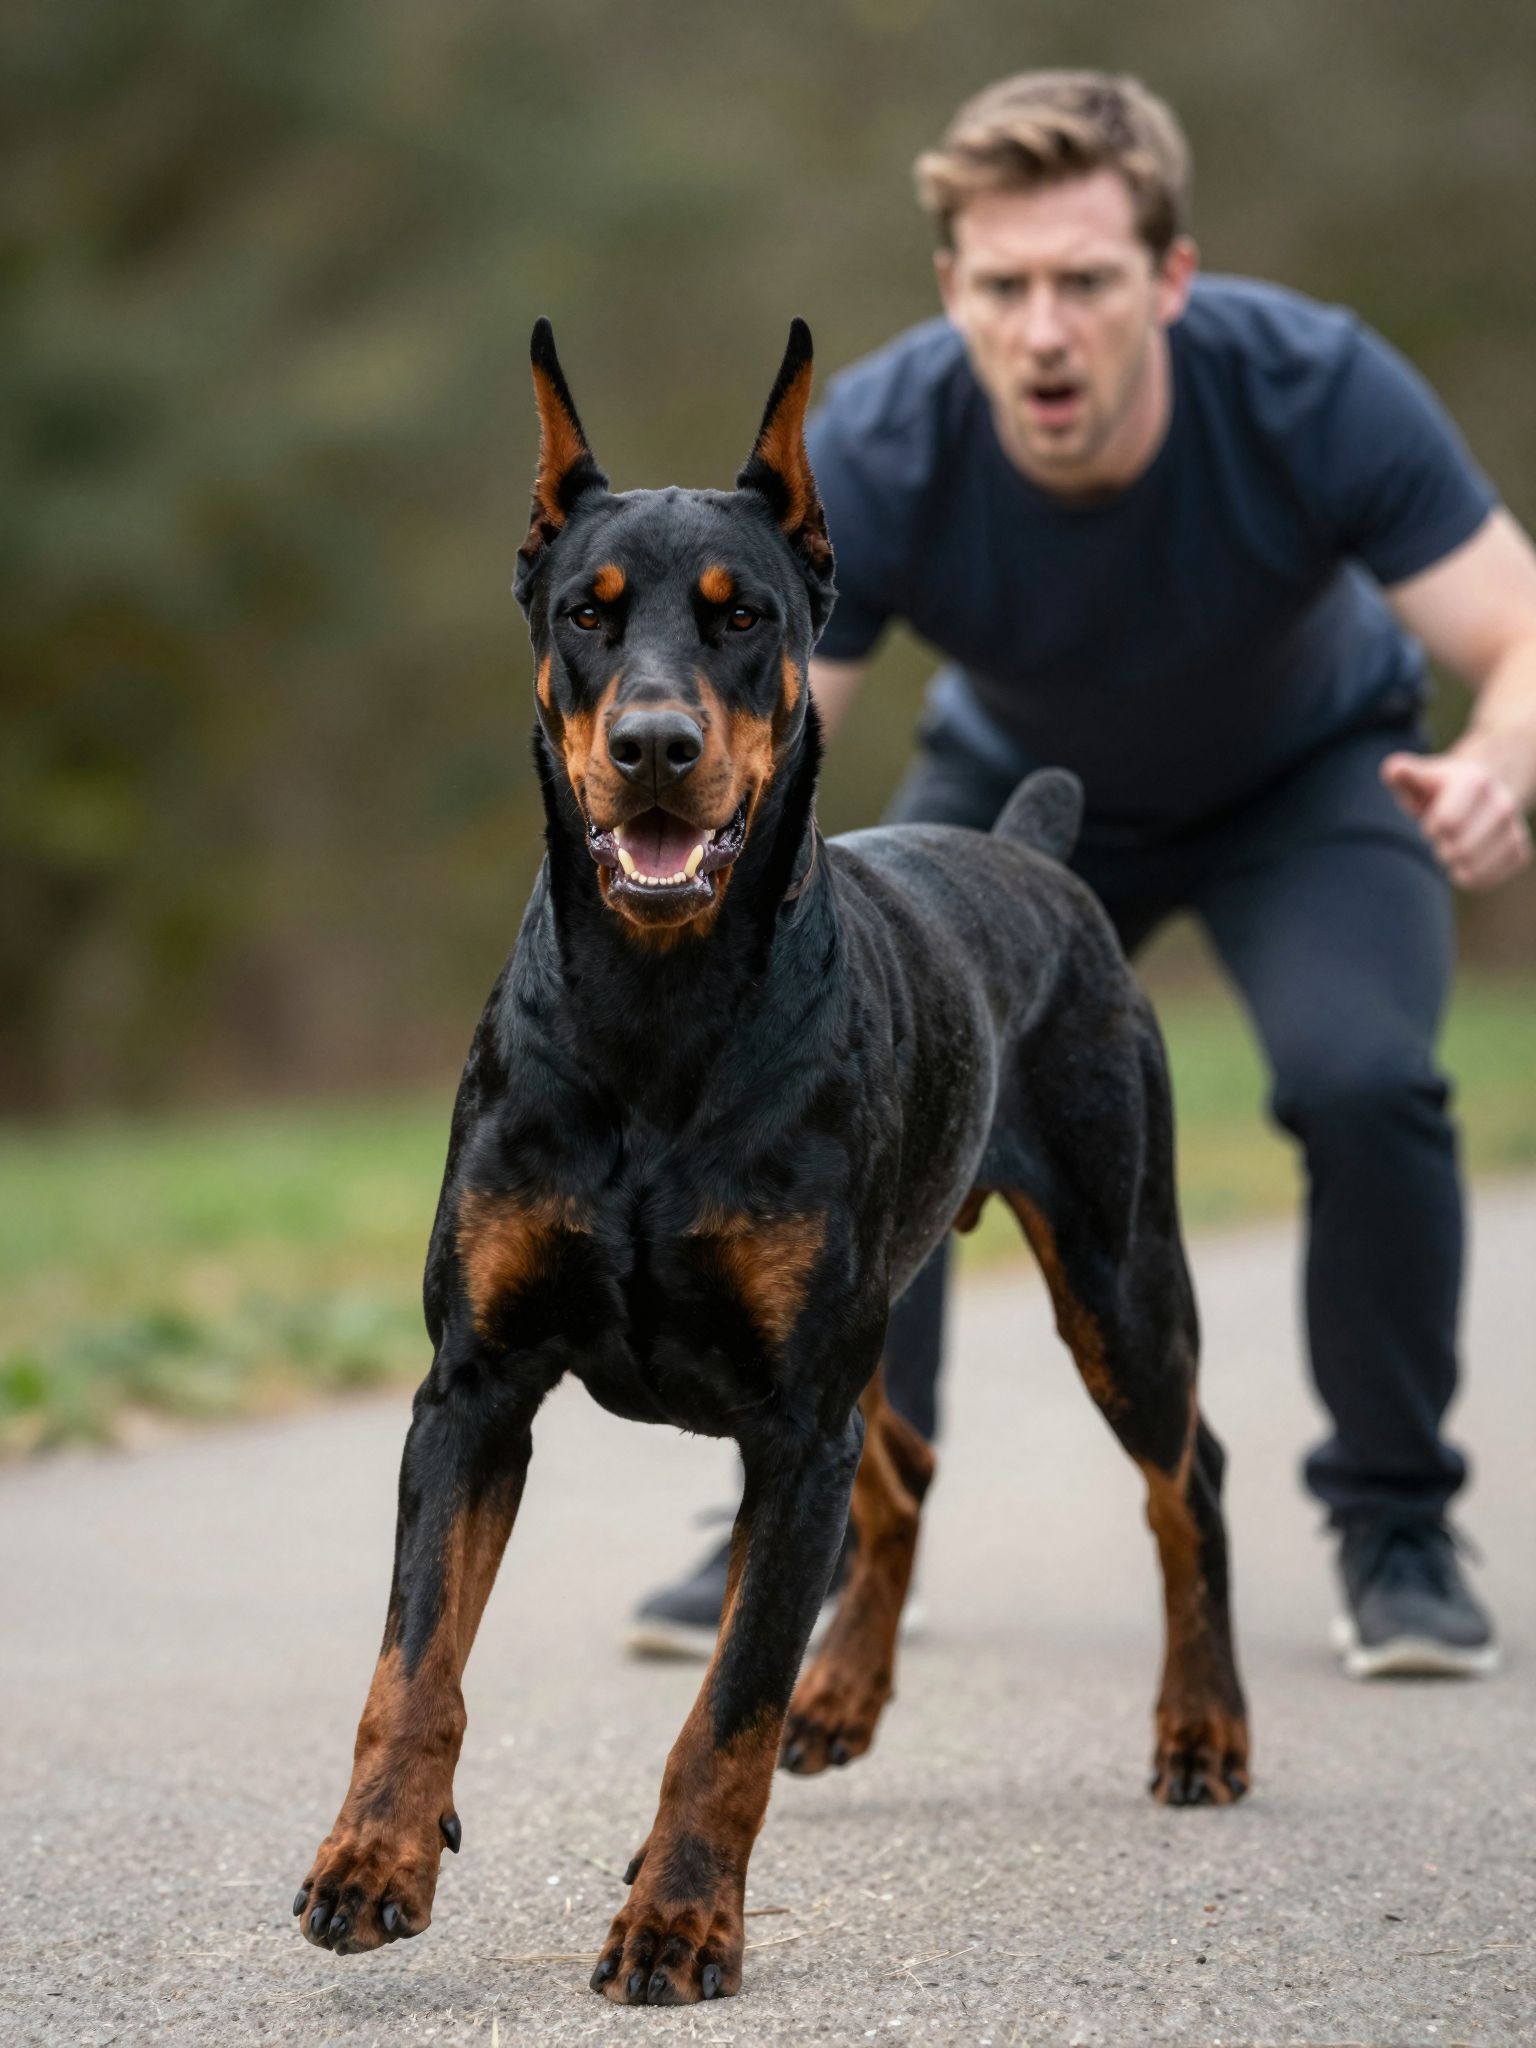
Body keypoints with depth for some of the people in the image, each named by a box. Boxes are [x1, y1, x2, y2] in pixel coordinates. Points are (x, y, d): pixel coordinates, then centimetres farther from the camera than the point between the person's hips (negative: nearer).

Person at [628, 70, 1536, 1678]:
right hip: (1021, 782, 2)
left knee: (1360, 1076, -28)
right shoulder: (874, 449, -33)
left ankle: (1396, 1532, -5)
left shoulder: (1314, 389, -36)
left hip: (1308, 776, -1)